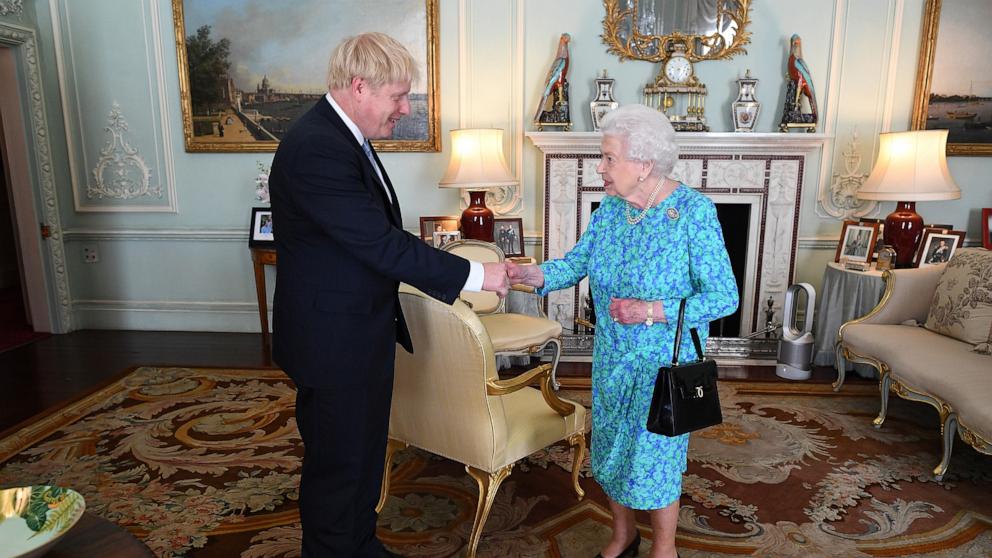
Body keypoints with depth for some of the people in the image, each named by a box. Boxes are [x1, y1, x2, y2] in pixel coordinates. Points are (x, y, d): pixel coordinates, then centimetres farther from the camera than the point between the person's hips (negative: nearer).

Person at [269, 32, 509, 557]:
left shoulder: (342, 135, 8)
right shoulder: (317, 150, -25)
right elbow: (383, 244, -27)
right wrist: (475, 274, -19)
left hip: (360, 333, 10)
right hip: (332, 341, -10)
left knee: (365, 454, 23)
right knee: (337, 465, 9)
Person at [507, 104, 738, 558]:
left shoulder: (693, 212, -19)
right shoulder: (610, 208, -2)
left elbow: (724, 297, -18)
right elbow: (577, 262, 1)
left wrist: (654, 311, -29)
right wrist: (533, 275, -18)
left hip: (665, 363, -5)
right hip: (612, 357, 6)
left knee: (654, 455, 7)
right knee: (610, 447, 17)